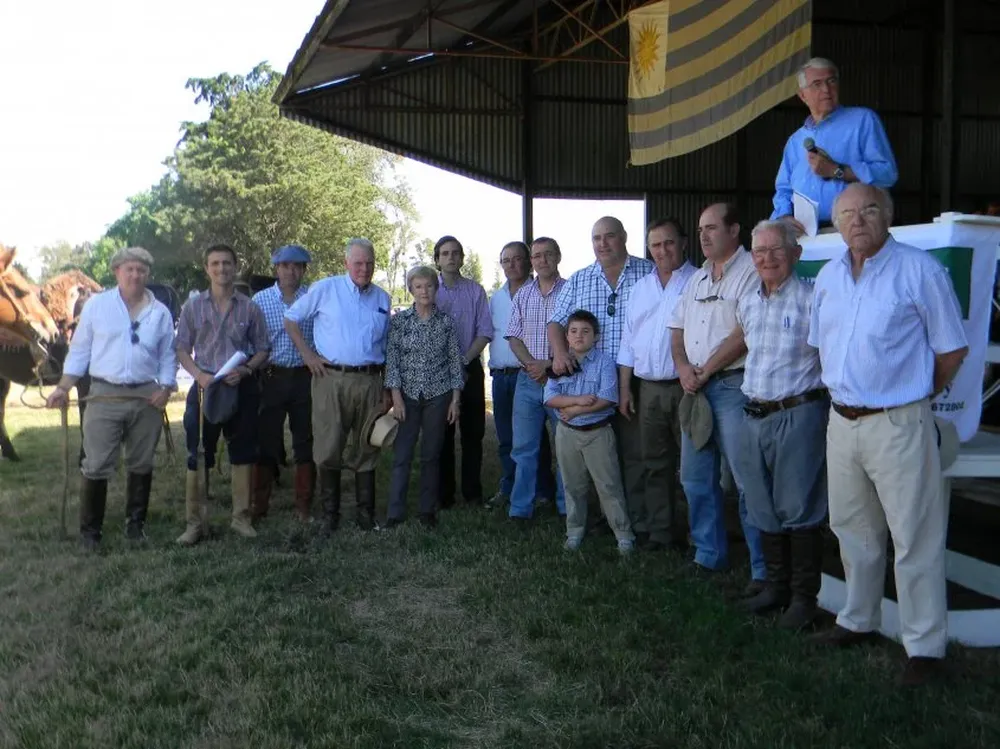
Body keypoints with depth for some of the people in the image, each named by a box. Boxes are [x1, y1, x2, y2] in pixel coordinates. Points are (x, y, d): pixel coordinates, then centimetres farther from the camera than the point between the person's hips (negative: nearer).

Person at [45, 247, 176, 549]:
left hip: (146, 397, 2)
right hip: (105, 396, -2)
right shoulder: (96, 304, 2)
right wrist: (63, 388, -4)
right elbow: (79, 350, 4)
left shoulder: (160, 312, 6)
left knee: (141, 464, 11)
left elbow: (168, 357, 9)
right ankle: (90, 529, 8)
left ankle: (135, 523, 24)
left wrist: (165, 388, -6)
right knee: (96, 466, -4)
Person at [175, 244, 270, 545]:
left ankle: (241, 517, 18)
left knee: (242, 453, 7)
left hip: (242, 387, 1)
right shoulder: (193, 306, 4)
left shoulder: (249, 308, 4)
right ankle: (195, 522, 7)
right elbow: (182, 348, 5)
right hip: (204, 386, 0)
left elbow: (263, 348, 8)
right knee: (197, 456, -1)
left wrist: (246, 369, -11)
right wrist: (199, 375, -12)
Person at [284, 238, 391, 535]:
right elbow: (291, 319, 8)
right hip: (331, 379, -3)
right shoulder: (325, 289, 2)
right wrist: (307, 354, -1)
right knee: (328, 449, -3)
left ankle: (365, 514, 17)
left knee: (366, 449, 8)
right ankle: (329, 515, 9)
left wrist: (388, 389, 14)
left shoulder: (383, 299, 14)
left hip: (369, 381, 3)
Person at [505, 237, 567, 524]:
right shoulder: (522, 295, 11)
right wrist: (532, 365, -8)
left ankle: (568, 508, 15)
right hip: (528, 379, 3)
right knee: (524, 446, 5)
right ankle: (520, 509, 12)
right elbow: (514, 336, 8)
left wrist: (549, 364, -15)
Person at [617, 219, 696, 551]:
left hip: (685, 387, -5)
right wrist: (624, 388, 12)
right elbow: (628, 340, 16)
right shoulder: (641, 288, 15)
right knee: (656, 464, 11)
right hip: (649, 389, 6)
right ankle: (660, 531, 20)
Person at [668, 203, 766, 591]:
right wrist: (684, 369, 0)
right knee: (695, 478, 13)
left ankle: (764, 569, -1)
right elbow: (678, 330, 19)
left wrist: (704, 372, -10)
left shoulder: (750, 272, -8)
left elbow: (745, 335, -17)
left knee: (748, 481, -8)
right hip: (695, 387, 9)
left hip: (733, 384, -9)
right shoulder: (697, 279, 18)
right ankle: (708, 555, 26)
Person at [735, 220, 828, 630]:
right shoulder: (746, 303, 11)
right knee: (763, 508, 14)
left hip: (798, 414, -7)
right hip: (755, 415, 7)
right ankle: (776, 586, 28)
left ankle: (804, 597, 11)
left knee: (799, 510, -1)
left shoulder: (811, 300, -11)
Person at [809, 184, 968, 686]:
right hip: (842, 421, 6)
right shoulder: (828, 277, 8)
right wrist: (843, 389, 12)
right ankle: (858, 621, 34)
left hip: (898, 424, -6)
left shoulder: (920, 271, -10)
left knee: (915, 539, 1)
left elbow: (952, 349, -5)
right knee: (853, 530, 18)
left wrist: (911, 396, 1)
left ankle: (925, 645, 13)